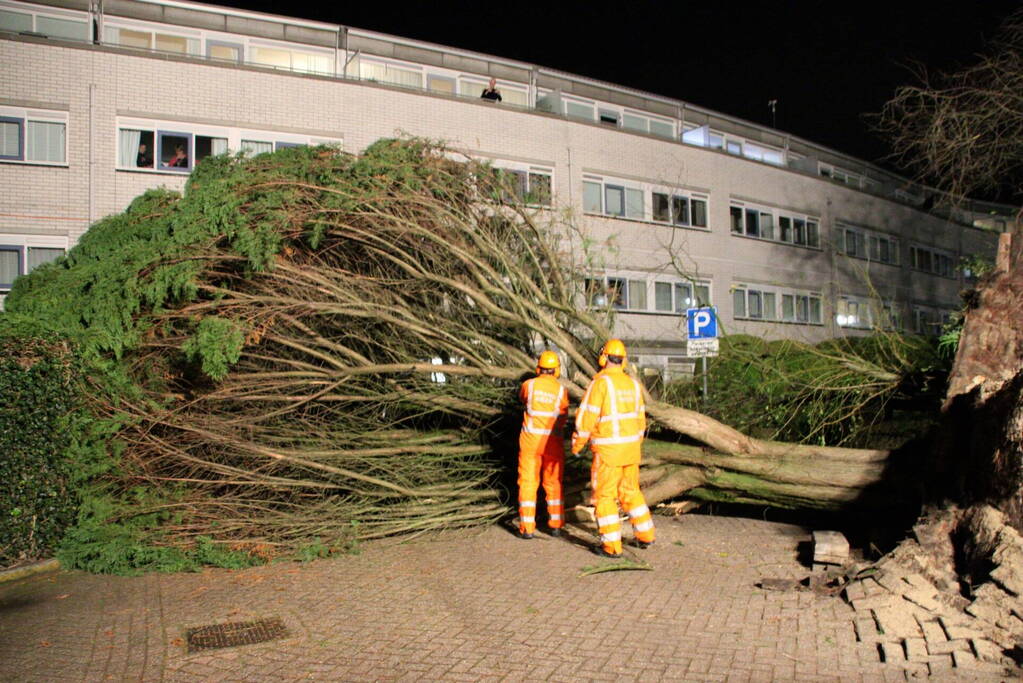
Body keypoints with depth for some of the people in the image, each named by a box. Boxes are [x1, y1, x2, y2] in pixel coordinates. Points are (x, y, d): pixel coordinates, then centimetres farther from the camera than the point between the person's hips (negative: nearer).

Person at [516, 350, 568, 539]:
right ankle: (556, 525, 16)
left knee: (528, 482, 6)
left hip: (531, 439, 0)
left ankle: (527, 528, 4)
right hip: (553, 441, 1)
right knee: (554, 483, 14)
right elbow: (563, 416, 4)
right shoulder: (561, 390, -4)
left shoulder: (529, 385, -4)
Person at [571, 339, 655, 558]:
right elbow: (640, 419, 13)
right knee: (630, 491, 21)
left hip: (608, 451, -7)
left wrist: (577, 444, -3)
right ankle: (645, 535, 26)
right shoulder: (632, 384, 7)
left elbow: (586, 418, -16)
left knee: (604, 496, 3)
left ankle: (612, 546, 6)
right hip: (631, 448, 7)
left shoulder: (600, 383, -15)